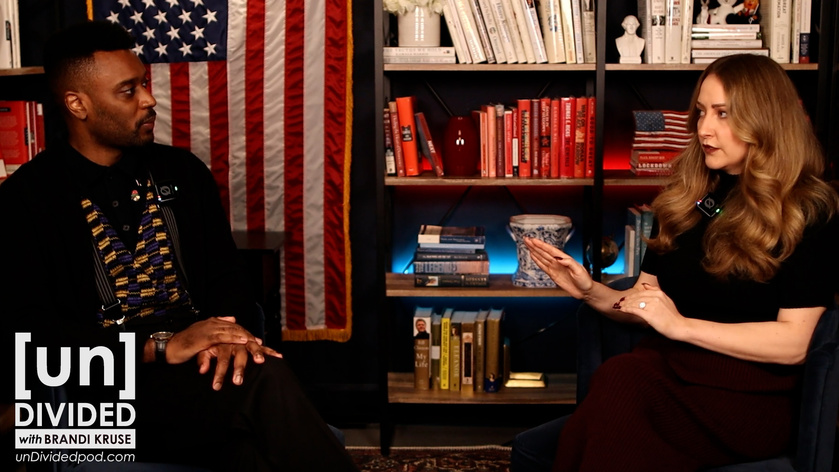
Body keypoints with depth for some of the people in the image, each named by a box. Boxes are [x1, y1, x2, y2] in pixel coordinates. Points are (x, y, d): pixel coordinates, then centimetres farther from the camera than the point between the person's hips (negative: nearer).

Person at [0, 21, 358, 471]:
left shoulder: (182, 171, 15)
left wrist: (229, 334, -11)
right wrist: (162, 347, -19)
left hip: (205, 365, 4)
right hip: (111, 382, -4)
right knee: (265, 380, -32)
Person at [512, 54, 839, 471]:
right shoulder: (688, 199, 15)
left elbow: (794, 342, -10)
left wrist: (682, 326, -15)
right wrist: (592, 292, 1)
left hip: (754, 402, -5)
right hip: (675, 379, 5)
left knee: (622, 378, -36)